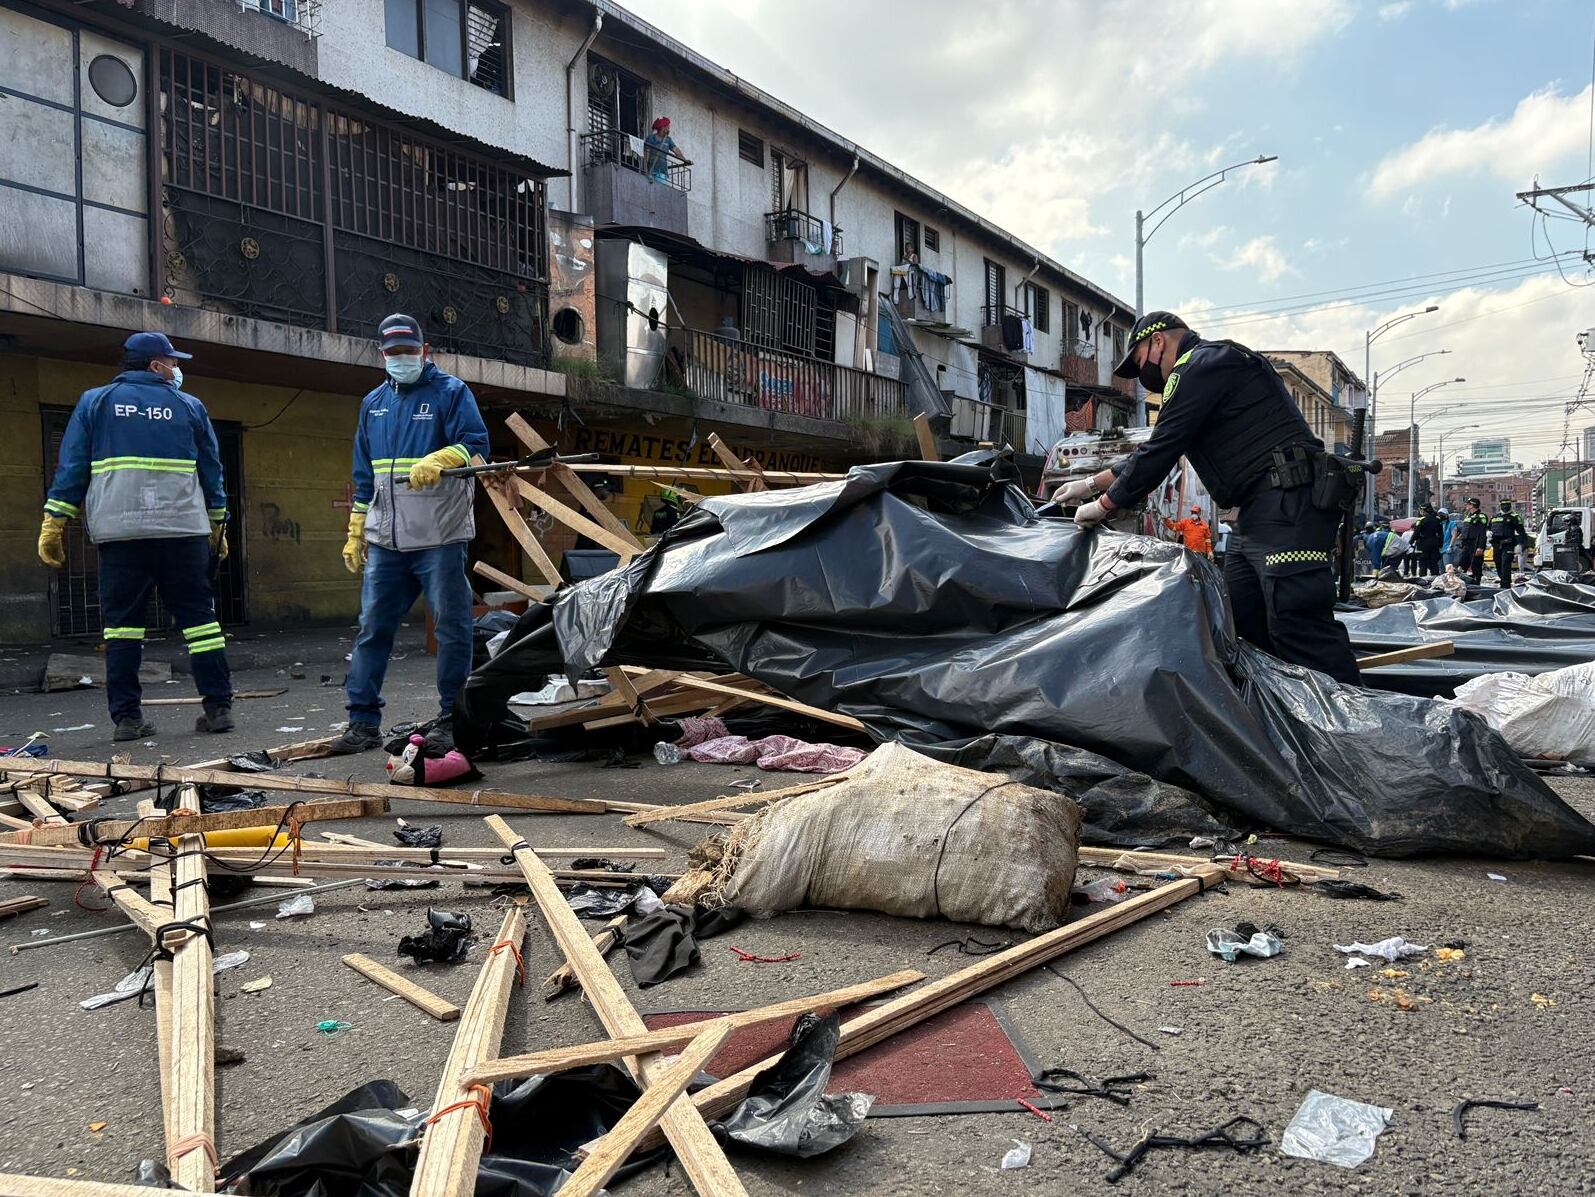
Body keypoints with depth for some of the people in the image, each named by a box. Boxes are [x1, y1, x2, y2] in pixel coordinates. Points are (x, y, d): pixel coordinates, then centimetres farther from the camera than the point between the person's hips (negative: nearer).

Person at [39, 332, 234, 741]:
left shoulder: (94, 402, 11)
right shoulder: (189, 406, 11)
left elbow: (71, 467, 6)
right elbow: (212, 472, 12)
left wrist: (54, 522, 6)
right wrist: (218, 527, 19)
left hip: (118, 532, 1)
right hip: (184, 530, 0)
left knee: (122, 623, 4)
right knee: (198, 617, 3)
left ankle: (126, 717, 3)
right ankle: (218, 707, 0)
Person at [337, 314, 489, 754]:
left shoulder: (451, 392, 2)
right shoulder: (374, 403, 19)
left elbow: (476, 446, -10)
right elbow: (364, 474, 23)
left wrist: (437, 460, -28)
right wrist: (355, 532, 19)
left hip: (440, 537, -5)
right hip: (384, 540, 6)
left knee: (451, 628, -1)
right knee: (372, 628, 6)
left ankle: (452, 718, 9)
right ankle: (363, 720, 13)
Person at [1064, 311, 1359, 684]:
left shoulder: (1200, 366, -6)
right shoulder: (1209, 367, 27)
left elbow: (1161, 449, -9)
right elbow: (1161, 448, 32)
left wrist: (1104, 504, 3)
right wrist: (1093, 483, 30)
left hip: (1288, 508, -11)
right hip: (1258, 513, 11)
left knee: (1301, 632, -17)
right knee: (1240, 630, 8)